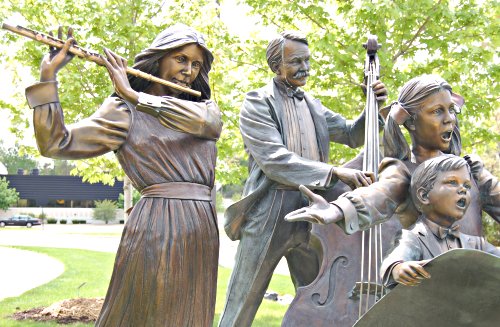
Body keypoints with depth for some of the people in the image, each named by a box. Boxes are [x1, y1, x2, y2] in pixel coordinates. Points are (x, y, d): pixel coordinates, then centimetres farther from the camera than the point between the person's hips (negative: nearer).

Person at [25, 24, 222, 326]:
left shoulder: (206, 108, 15)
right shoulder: (124, 112, 2)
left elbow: (210, 122, -11)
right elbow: (56, 143, -6)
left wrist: (134, 95, -12)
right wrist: (48, 76, -15)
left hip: (202, 230, 5)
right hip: (156, 225, -5)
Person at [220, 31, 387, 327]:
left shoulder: (312, 106, 16)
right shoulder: (258, 103, -5)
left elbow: (353, 135, 22)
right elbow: (274, 159, -18)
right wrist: (335, 172, -27)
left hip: (311, 218, 6)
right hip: (268, 218, -6)